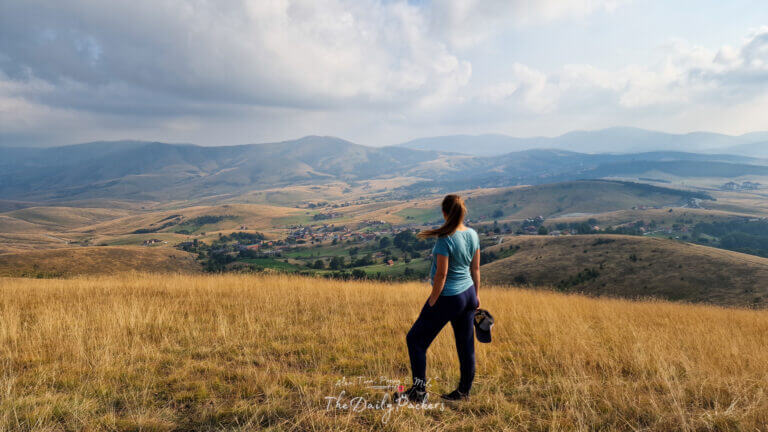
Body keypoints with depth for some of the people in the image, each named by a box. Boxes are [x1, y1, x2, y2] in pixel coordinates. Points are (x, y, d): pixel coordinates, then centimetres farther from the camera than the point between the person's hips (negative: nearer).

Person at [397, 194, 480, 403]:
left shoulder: (445, 239, -22)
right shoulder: (473, 235, 1)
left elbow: (441, 274, -21)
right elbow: (476, 268, 9)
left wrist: (432, 302, -11)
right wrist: (476, 295, 19)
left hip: (449, 298, -8)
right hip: (468, 294, 8)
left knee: (415, 339, 8)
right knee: (466, 345, 16)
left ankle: (419, 391, 14)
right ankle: (464, 391, 29)